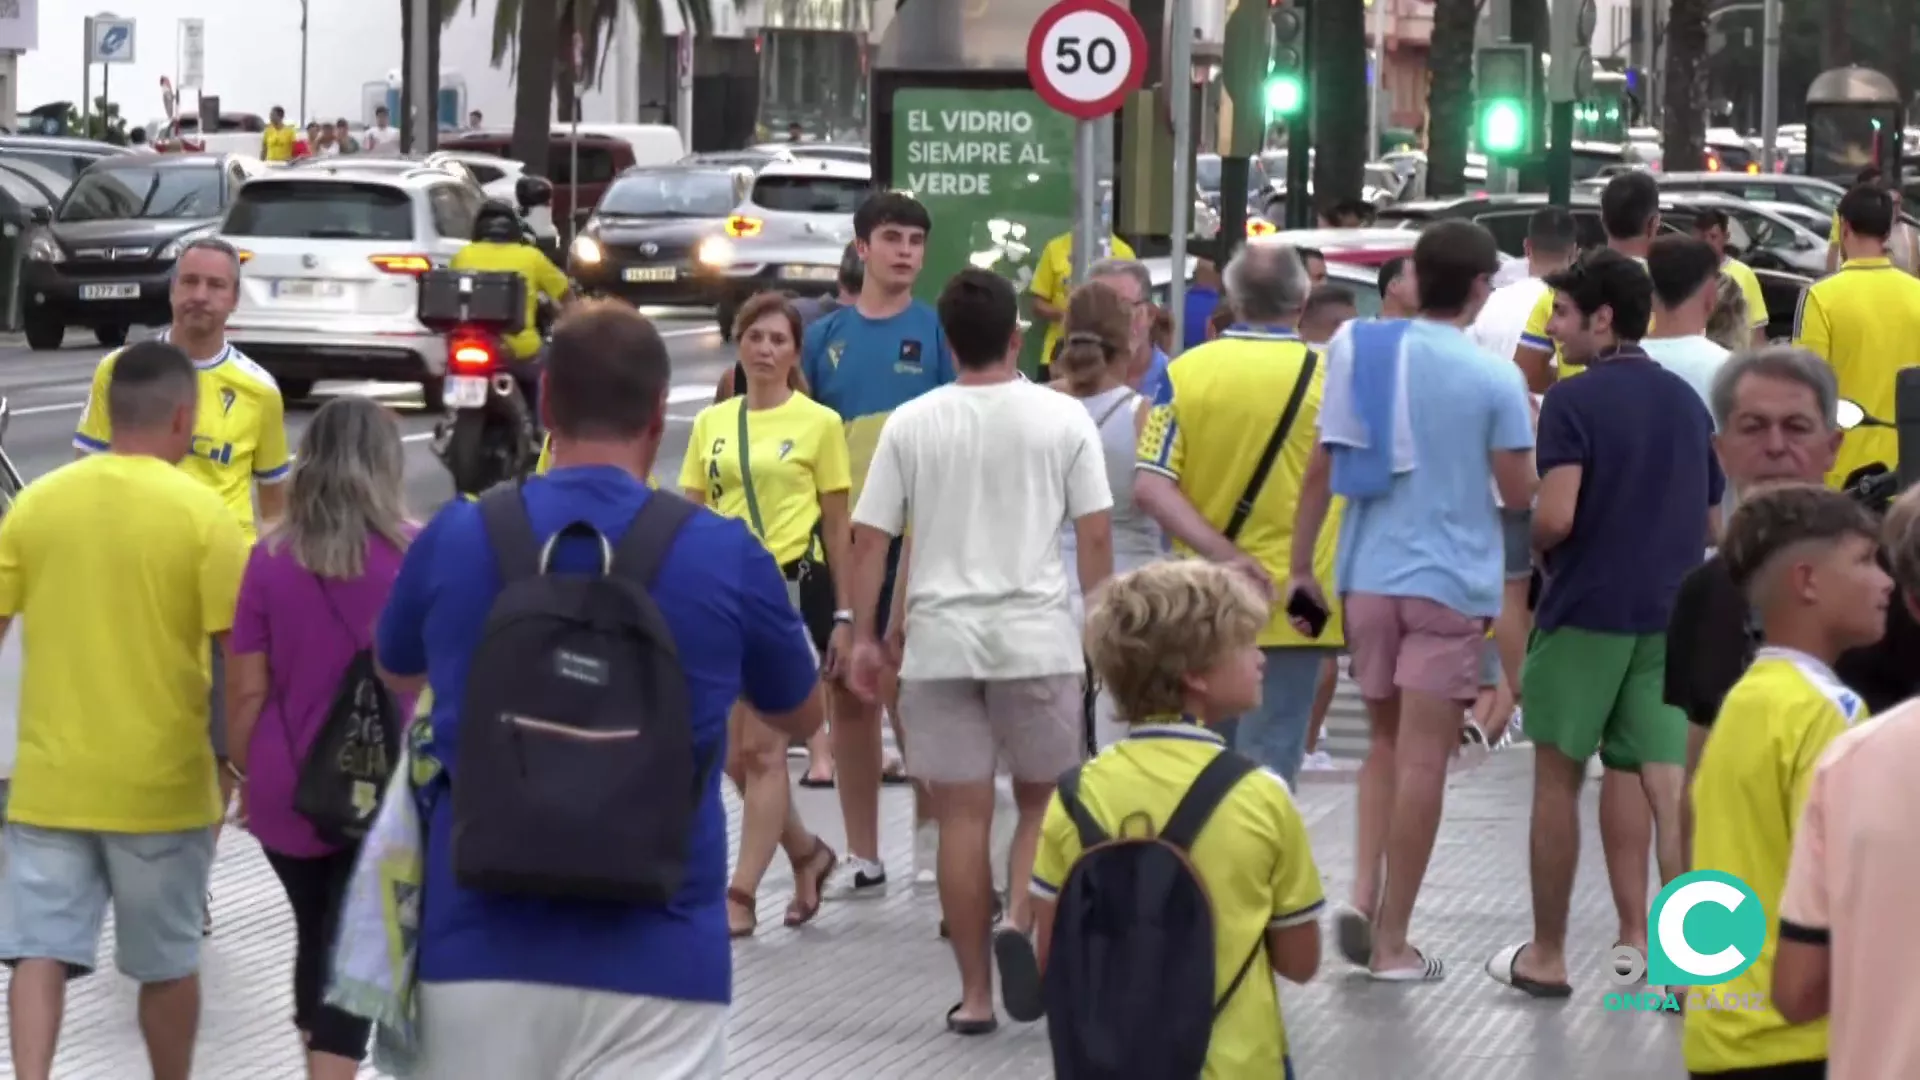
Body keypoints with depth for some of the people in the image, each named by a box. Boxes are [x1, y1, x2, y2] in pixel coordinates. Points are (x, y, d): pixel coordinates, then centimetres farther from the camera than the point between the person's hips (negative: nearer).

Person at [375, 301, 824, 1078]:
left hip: (478, 950, 2)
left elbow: (396, 676, 23)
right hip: (654, 958, -2)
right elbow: (801, 716, 17)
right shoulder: (724, 557, -3)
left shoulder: (455, 539, 1)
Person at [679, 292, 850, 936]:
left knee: (763, 748, -8)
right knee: (734, 755, 6)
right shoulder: (712, 424, 12)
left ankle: (741, 896, -5)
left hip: (792, 586, -5)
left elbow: (837, 525, 3)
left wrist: (842, 615, 0)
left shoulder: (818, 423, 1)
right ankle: (808, 854, 28)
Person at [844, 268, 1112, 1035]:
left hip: (940, 641, 1)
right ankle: (1022, 919, -11)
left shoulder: (912, 424, 1)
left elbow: (869, 540, 0)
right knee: (1042, 799, 15)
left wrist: (863, 637, 9)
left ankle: (975, 994, 8)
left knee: (961, 816, 5)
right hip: (1037, 638, -1)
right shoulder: (1061, 418, -2)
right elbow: (1095, 537, -1)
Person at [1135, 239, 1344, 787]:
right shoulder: (1328, 377, -9)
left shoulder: (1185, 372, -3)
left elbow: (1150, 488, -10)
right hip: (1291, 602, -3)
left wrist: (1220, 552, -12)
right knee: (1269, 765, -2)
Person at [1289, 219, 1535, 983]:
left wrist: (1300, 565, 8)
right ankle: (1391, 940, 3)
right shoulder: (1494, 378, -9)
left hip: (1367, 577, 4)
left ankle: (1363, 893, 2)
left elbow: (1321, 470, 1)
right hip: (1450, 582, -4)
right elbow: (1518, 492, -6)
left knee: (1386, 741, 20)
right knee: (1422, 756, 1)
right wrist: (1530, 441, 13)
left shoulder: (1360, 352, 1)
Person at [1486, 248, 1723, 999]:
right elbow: (1711, 524, 14)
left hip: (1586, 609, -5)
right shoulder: (1686, 402, 10)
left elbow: (1555, 518, -20)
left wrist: (1535, 551, 0)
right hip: (1670, 614, 5)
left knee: (1558, 778, 9)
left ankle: (1547, 956, 17)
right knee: (1666, 787, 2)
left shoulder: (1574, 402, -11)